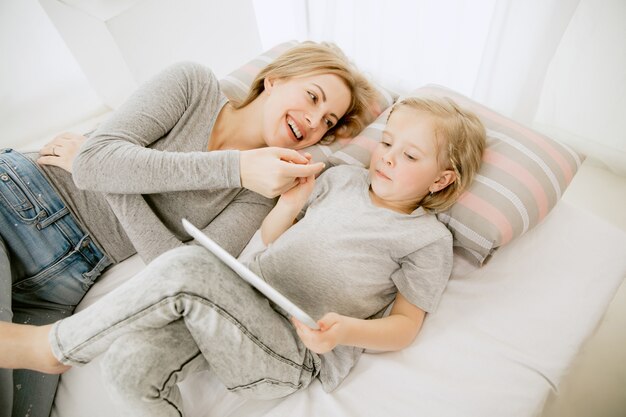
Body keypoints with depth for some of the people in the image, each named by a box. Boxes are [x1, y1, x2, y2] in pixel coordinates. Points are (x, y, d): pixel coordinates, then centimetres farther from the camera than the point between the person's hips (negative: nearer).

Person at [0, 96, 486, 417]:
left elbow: (405, 327, 1)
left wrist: (346, 329, -18)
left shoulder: (429, 239, 2)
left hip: (292, 354, -5)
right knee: (129, 356, -23)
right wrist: (290, 203, -2)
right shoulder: (344, 177, 14)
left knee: (188, 266, -29)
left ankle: (51, 346, -6)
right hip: (240, 305, 5)